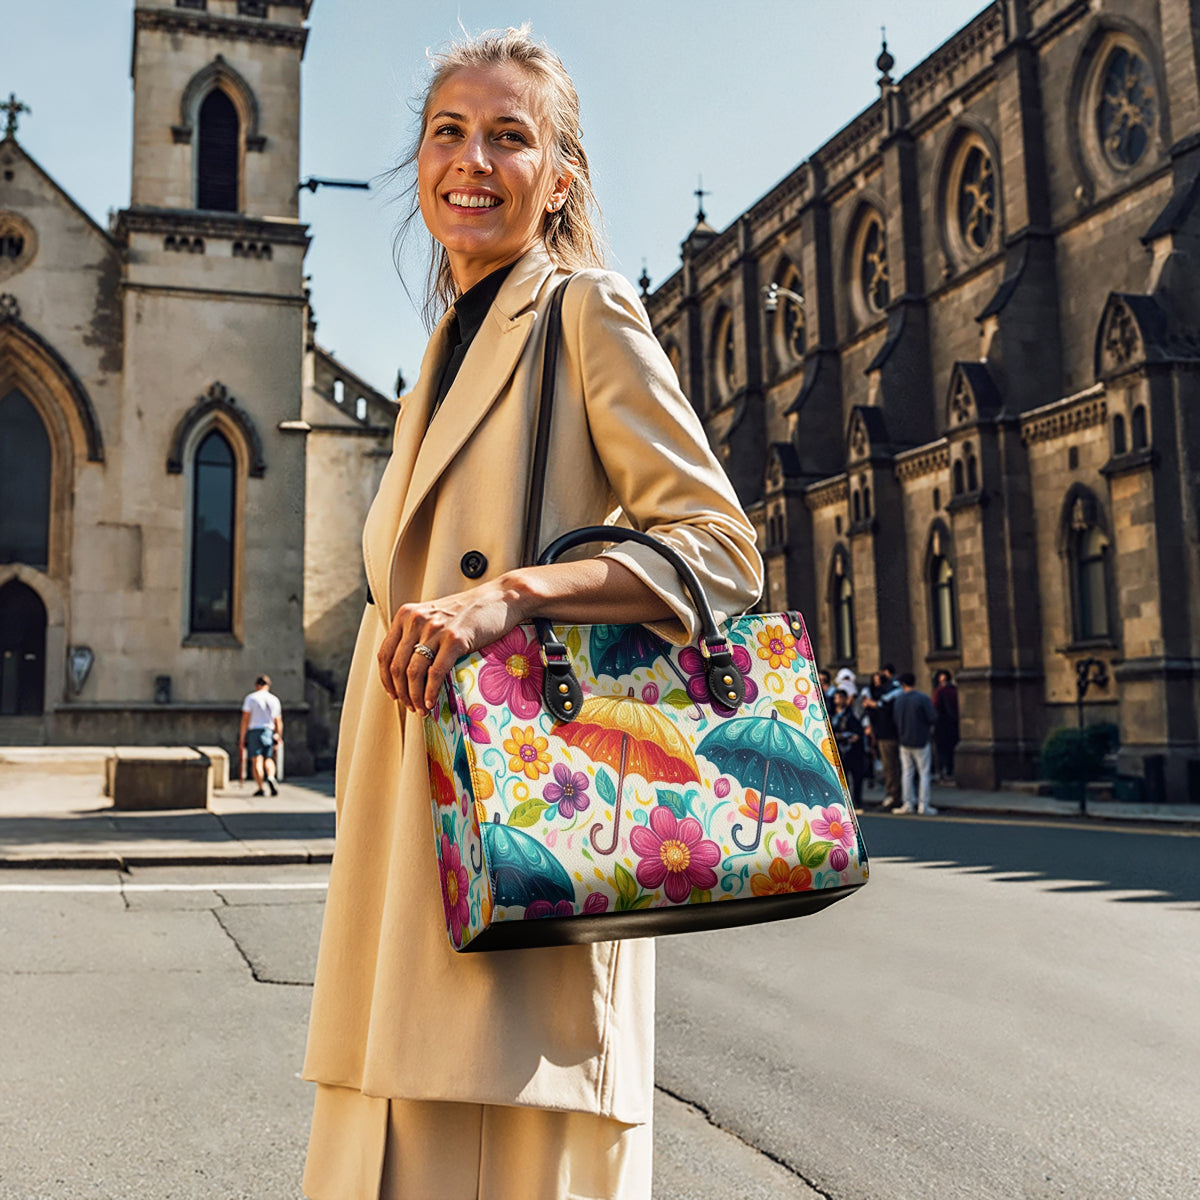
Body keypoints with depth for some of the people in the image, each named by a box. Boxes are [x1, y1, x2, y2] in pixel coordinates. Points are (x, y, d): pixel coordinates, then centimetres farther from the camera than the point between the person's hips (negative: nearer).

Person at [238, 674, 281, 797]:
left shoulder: (250, 698, 1)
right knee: (268, 759, 10)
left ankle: (260, 788, -9)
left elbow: (245, 719, -4)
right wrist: (279, 737, 20)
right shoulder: (274, 700, 10)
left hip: (254, 731, -2)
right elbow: (278, 722, 11)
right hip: (269, 731, 2)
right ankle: (270, 777, -19)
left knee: (257, 761, -3)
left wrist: (242, 739, -2)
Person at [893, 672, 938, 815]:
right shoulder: (923, 698, -13)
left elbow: (896, 719, 8)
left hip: (904, 741, 4)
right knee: (924, 773, 1)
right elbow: (933, 718, -14)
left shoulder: (898, 700, 2)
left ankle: (908, 804, 12)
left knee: (907, 773, 11)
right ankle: (923, 806, -1)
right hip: (920, 741, -4)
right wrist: (929, 726, 7)